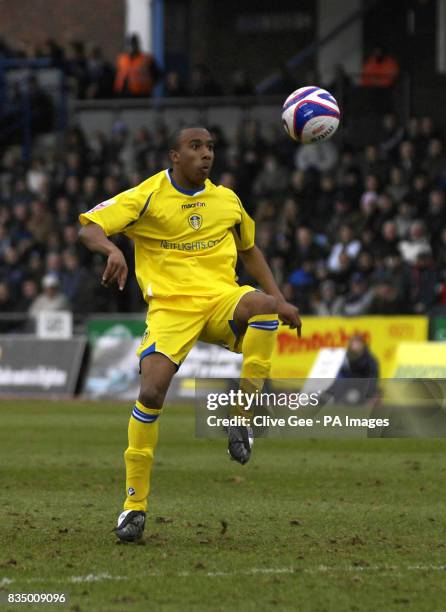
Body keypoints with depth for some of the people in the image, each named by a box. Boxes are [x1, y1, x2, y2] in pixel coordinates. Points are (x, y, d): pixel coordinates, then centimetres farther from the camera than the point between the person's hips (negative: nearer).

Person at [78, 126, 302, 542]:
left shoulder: (226, 200, 14)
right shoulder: (147, 197, 1)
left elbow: (249, 250, 28)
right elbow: (89, 229, -8)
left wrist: (280, 300, 17)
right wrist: (112, 249, -31)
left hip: (221, 302, 2)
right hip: (170, 307, -2)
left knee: (262, 304, -33)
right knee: (151, 392, -21)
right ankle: (135, 503, -7)